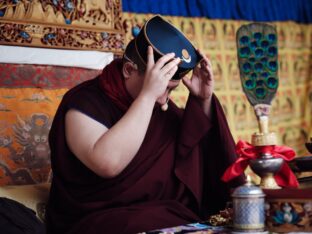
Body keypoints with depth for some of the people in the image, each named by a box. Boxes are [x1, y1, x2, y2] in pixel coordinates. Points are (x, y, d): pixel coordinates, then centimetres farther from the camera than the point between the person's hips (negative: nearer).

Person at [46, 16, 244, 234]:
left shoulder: (157, 103, 5)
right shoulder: (85, 101, -14)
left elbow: (198, 147, 13)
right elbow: (107, 164, -32)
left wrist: (203, 100, -4)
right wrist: (148, 94, -30)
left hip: (161, 212, 6)